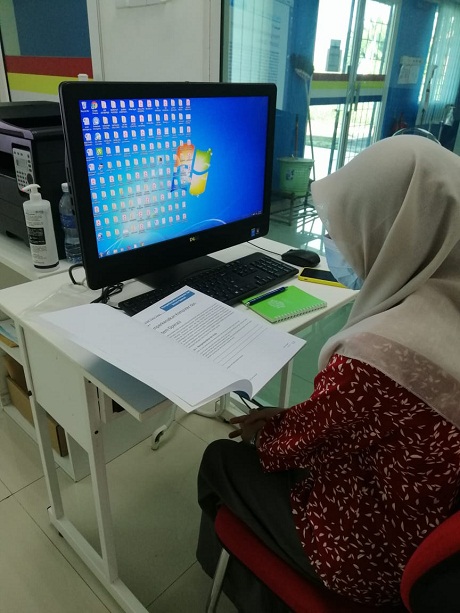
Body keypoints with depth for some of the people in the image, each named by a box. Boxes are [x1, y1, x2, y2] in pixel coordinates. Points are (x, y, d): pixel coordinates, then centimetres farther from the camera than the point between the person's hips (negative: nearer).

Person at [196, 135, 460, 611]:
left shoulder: (376, 357, -39)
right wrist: (283, 418, 2)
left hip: (369, 554, -6)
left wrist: (262, 429, 3)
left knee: (222, 459, 11)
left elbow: (296, 443, -19)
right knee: (266, 450, 21)